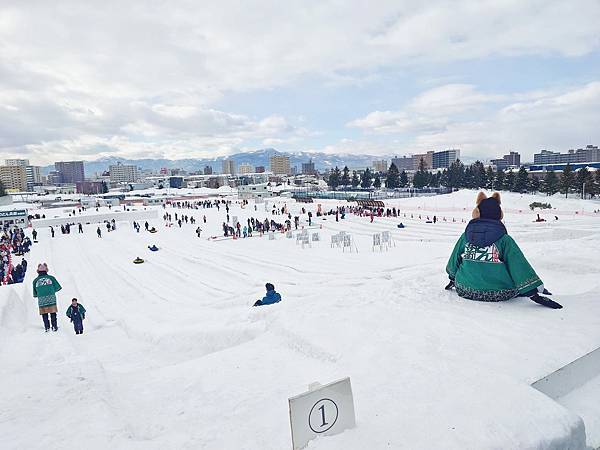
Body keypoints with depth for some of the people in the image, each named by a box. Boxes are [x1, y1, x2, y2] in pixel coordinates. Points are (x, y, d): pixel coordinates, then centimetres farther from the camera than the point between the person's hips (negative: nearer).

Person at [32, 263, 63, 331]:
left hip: (41, 300, 1)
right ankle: (54, 326, 6)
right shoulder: (51, 278, 4)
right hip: (51, 299, -1)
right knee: (53, 313, 8)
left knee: (44, 314, 9)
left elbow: (35, 294, 10)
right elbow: (58, 287, 6)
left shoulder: (35, 280, 6)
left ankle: (47, 327, 5)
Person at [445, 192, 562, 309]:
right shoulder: (504, 239, -9)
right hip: (499, 294, -2)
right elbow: (519, 267, -11)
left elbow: (454, 261, 12)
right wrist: (534, 292, -7)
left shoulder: (466, 235, 0)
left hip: (465, 290, 2)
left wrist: (453, 279, 30)